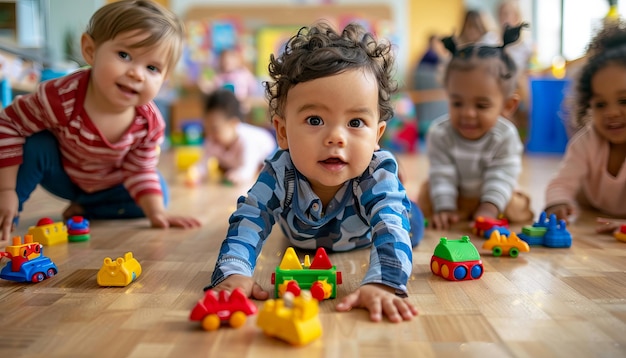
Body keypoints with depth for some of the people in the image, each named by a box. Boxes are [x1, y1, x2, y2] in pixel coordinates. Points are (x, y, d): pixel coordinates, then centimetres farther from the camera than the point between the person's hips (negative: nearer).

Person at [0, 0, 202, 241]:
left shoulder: (150, 123, -28)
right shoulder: (60, 97, -39)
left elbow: (140, 172, -14)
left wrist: (157, 212, -25)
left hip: (108, 187, 4)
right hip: (59, 176, -3)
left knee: (159, 193, -6)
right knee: (34, 146, -29)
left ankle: (83, 209, 7)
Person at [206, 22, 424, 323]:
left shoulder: (378, 174, -47)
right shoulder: (279, 174, -42)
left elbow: (390, 230, -58)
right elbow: (247, 223, -43)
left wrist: (382, 283, -78)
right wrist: (232, 273, -63)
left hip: (360, 239, -2)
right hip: (302, 242, 3)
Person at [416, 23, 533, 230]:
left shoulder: (506, 136, -24)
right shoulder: (439, 133, -25)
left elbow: (501, 175, -27)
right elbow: (442, 174, -27)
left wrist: (489, 207, -40)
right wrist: (444, 209, -35)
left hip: (488, 194, 0)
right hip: (454, 192, 0)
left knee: (513, 211, -18)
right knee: (426, 200, -17)